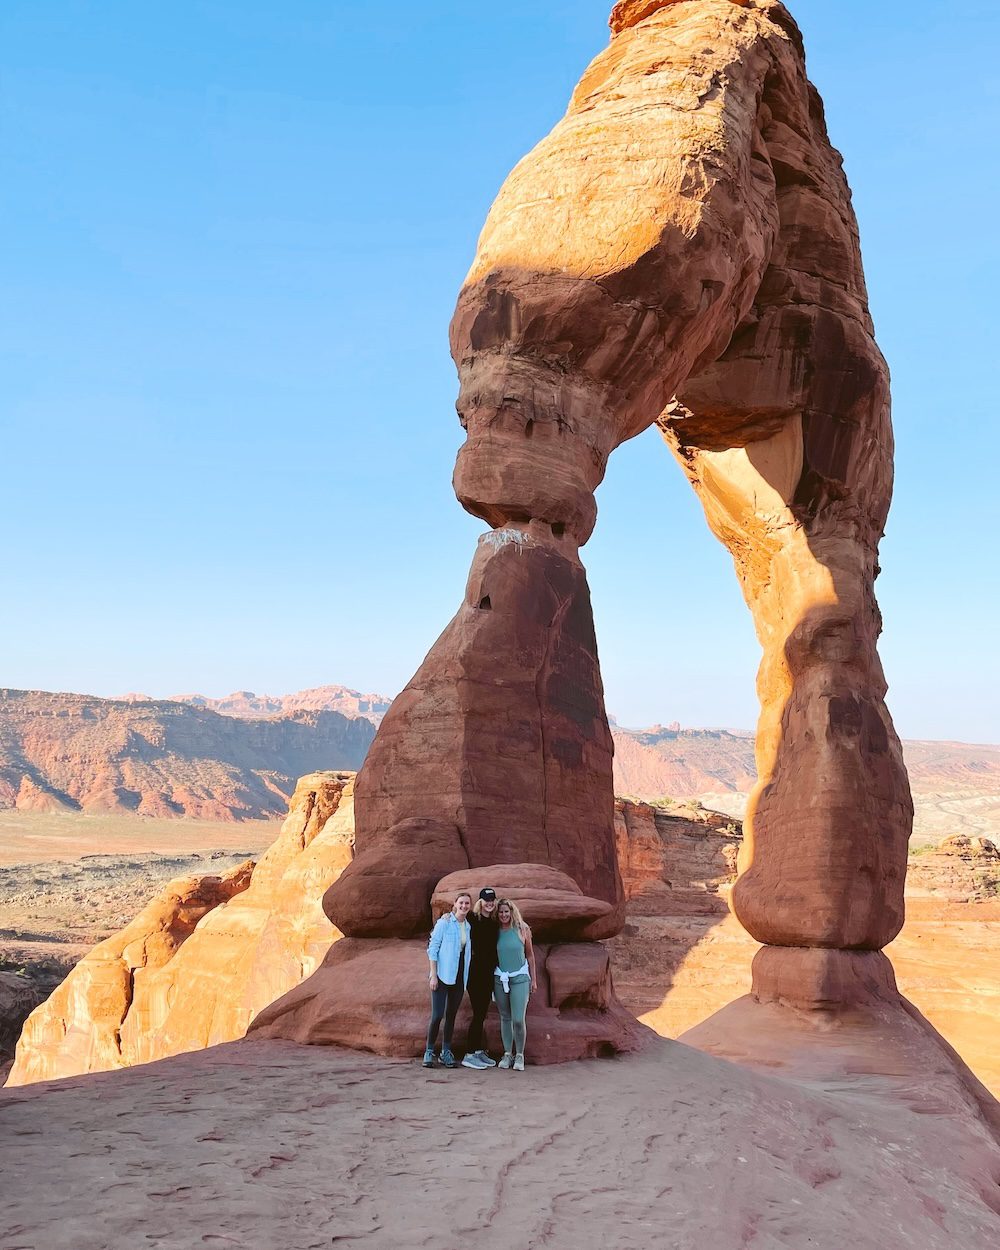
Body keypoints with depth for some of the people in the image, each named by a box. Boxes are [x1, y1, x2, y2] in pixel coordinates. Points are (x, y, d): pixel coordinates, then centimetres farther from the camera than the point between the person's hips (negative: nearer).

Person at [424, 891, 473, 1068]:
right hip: (442, 976, -5)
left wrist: (468, 977, 9)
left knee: (451, 1015, 9)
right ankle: (429, 1052, 5)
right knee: (437, 1015, -7)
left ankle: (446, 1052, 18)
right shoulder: (444, 922, -7)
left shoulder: (469, 926, 8)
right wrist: (433, 975, -11)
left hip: (459, 977, 5)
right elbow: (432, 948, -6)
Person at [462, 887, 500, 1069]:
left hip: (489, 974, 6)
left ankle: (479, 1051, 18)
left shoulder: (495, 924, 10)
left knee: (482, 1014, 11)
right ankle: (469, 1055, -3)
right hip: (475, 973, -6)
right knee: (478, 1014, -8)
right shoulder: (473, 920, -9)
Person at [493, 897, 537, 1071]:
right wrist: (489, 979, 7)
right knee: (505, 1018, 7)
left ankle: (519, 1055, 5)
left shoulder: (522, 929, -2)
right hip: (499, 978, 2)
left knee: (518, 1019, -8)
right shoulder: (495, 932, 2)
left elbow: (530, 955, 6)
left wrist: (533, 979, 7)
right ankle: (507, 1054, 17)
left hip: (519, 978, -2)